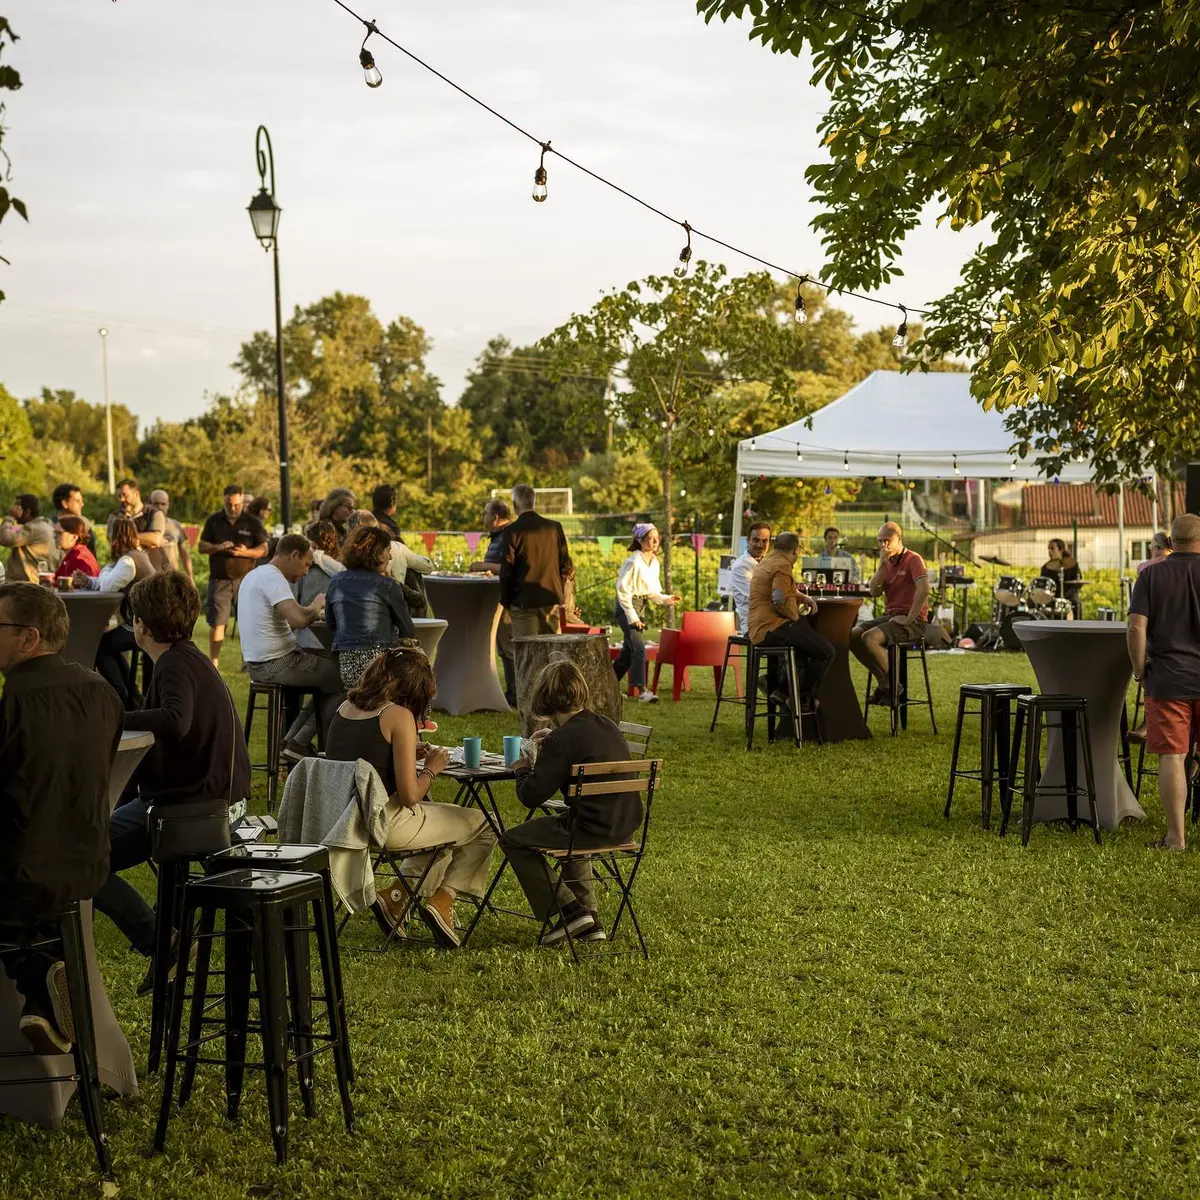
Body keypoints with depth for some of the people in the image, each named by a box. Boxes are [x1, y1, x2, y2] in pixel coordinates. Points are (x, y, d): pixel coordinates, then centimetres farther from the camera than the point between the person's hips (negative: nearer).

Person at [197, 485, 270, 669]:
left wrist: (246, 552, -18)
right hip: (219, 579, 0)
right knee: (217, 623, -3)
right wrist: (218, 547, -13)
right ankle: (213, 663, 2)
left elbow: (264, 549, 2)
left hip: (245, 579, 0)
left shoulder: (253, 523, 3)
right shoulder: (214, 521, 7)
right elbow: (201, 546, 7)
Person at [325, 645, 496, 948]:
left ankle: (396, 898, 22)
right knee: (482, 827, 10)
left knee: (444, 820, 32)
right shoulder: (398, 716, -14)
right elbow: (410, 796, -16)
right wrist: (431, 769, 3)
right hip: (385, 823, -8)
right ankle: (442, 900, 5)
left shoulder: (345, 708, 7)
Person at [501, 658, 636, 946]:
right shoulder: (607, 727, 9)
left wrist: (522, 770, 5)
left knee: (512, 840, 9)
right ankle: (589, 920, 32)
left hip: (592, 831, -8)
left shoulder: (561, 740, -15)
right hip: (626, 828, 8)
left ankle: (568, 909, 5)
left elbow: (531, 796, -14)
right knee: (570, 831, 39)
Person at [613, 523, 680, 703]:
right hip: (626, 607, -8)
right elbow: (623, 590, -17)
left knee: (629, 649, 12)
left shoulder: (654, 562, 7)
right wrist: (632, 616, -18)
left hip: (641, 606, 8)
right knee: (639, 647, -16)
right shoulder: (633, 562, -17)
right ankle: (639, 690, -14)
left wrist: (666, 599, -6)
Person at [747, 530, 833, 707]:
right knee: (825, 652, -11)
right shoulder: (782, 566, -12)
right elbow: (781, 600, -24)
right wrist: (796, 616, -7)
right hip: (772, 627, -11)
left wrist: (804, 598, 18)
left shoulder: (767, 562, 22)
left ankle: (782, 691, 22)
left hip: (760, 629, 11)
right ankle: (802, 698, 0)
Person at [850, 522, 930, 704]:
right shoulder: (887, 562, 16)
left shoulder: (913, 559, -10)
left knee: (870, 638, -28)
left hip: (913, 622, -8)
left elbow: (924, 590, -26)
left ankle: (892, 685, -11)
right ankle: (884, 682, -1)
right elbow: (874, 592, 4)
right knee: (852, 636, -8)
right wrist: (882, 564, -6)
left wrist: (908, 619, -24)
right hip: (890, 616, 8)